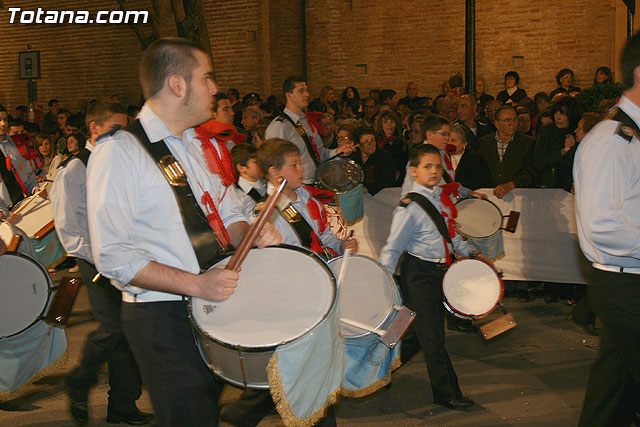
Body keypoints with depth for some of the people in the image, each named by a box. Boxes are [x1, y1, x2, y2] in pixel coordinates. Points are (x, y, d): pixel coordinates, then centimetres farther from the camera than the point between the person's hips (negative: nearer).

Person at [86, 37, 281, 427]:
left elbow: (226, 212, 19)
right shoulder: (120, 152, -15)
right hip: (163, 320, -8)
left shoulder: (197, 144, 11)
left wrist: (252, 235, -4)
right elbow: (113, 256, -21)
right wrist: (196, 284, -26)